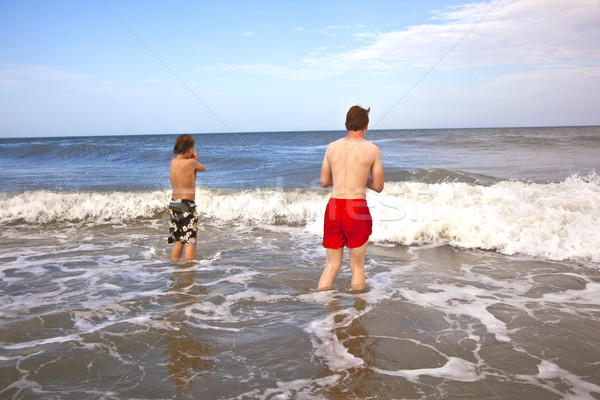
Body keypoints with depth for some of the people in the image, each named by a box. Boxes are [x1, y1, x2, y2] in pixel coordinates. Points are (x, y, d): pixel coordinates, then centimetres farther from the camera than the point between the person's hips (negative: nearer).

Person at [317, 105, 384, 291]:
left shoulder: (332, 147, 8)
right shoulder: (372, 149, -1)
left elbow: (324, 182, 13)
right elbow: (378, 187, 4)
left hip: (333, 207, 3)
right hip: (357, 208, -3)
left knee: (331, 265, 14)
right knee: (357, 265, 12)